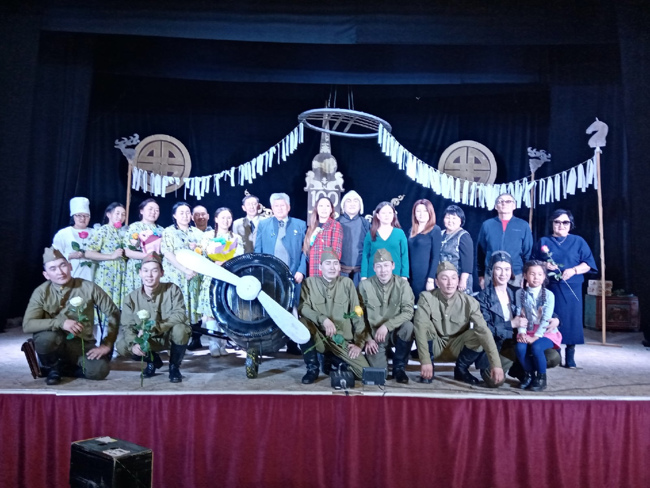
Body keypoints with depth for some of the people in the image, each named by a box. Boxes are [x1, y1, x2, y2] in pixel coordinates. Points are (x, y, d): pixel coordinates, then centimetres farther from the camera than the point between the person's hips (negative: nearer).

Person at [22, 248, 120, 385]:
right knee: (46, 337, -36)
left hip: (82, 344, 0)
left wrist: (107, 344, -8)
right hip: (54, 345, 0)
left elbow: (113, 313, -3)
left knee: (99, 371, -28)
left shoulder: (88, 287, -9)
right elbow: (27, 325, -18)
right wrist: (60, 322, -31)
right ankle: (54, 368, -2)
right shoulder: (41, 292, -9)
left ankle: (64, 368, 5)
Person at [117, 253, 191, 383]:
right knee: (122, 346, -24)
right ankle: (154, 360, 11)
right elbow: (127, 326, -12)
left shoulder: (172, 289, -16)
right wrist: (133, 344, -34)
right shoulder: (131, 298, -9)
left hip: (170, 337, -2)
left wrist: (152, 327, -37)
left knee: (179, 329, -36)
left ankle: (174, 366, -6)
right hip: (149, 341, 3)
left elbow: (180, 314, -27)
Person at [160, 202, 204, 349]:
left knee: (194, 304, 1)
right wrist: (185, 270, -17)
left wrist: (197, 248, -10)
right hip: (176, 275, -3)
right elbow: (168, 254, -8)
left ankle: (196, 338, 6)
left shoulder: (197, 233, 14)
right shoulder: (168, 232, 2)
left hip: (195, 275, 3)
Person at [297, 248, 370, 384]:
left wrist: (359, 343, -4)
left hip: (343, 341, 2)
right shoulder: (309, 283, 2)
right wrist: (323, 319, -28)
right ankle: (312, 368, -12)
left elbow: (357, 315, 5)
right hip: (318, 337, -1)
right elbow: (302, 308, -12)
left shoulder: (347, 283, 6)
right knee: (302, 321, -33)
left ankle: (334, 360, 16)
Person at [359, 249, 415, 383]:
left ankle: (399, 367, -11)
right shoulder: (364, 285, -5)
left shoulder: (402, 284, -6)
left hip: (395, 331, 1)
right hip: (374, 334, -1)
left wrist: (387, 326, -26)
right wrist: (367, 339, -13)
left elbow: (408, 312, -15)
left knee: (408, 326, -33)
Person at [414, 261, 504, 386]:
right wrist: (425, 361, -39)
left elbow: (484, 331, -26)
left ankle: (461, 369, -1)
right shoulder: (426, 297, -20)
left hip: (457, 347, 1)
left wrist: (496, 364, -37)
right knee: (425, 326, -30)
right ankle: (428, 368, -9)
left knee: (477, 334, -27)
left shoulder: (469, 302, -17)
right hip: (435, 346, -1)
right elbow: (420, 328, -29)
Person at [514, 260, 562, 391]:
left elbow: (546, 319, -13)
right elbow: (519, 315, -2)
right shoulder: (520, 294, 3)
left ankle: (541, 377, -7)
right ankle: (529, 374, 0)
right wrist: (522, 333, -17)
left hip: (546, 332, -2)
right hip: (528, 331, 2)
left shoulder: (549, 295, -5)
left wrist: (535, 337, -23)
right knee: (520, 348, -28)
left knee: (536, 347, -32)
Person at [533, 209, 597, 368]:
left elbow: (588, 263, 3)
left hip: (571, 289, -1)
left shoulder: (578, 241, 10)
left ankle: (570, 356, 3)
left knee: (571, 320, -4)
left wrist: (573, 270, -14)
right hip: (549, 288, 1)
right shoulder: (543, 242, 13)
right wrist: (543, 265, -10)